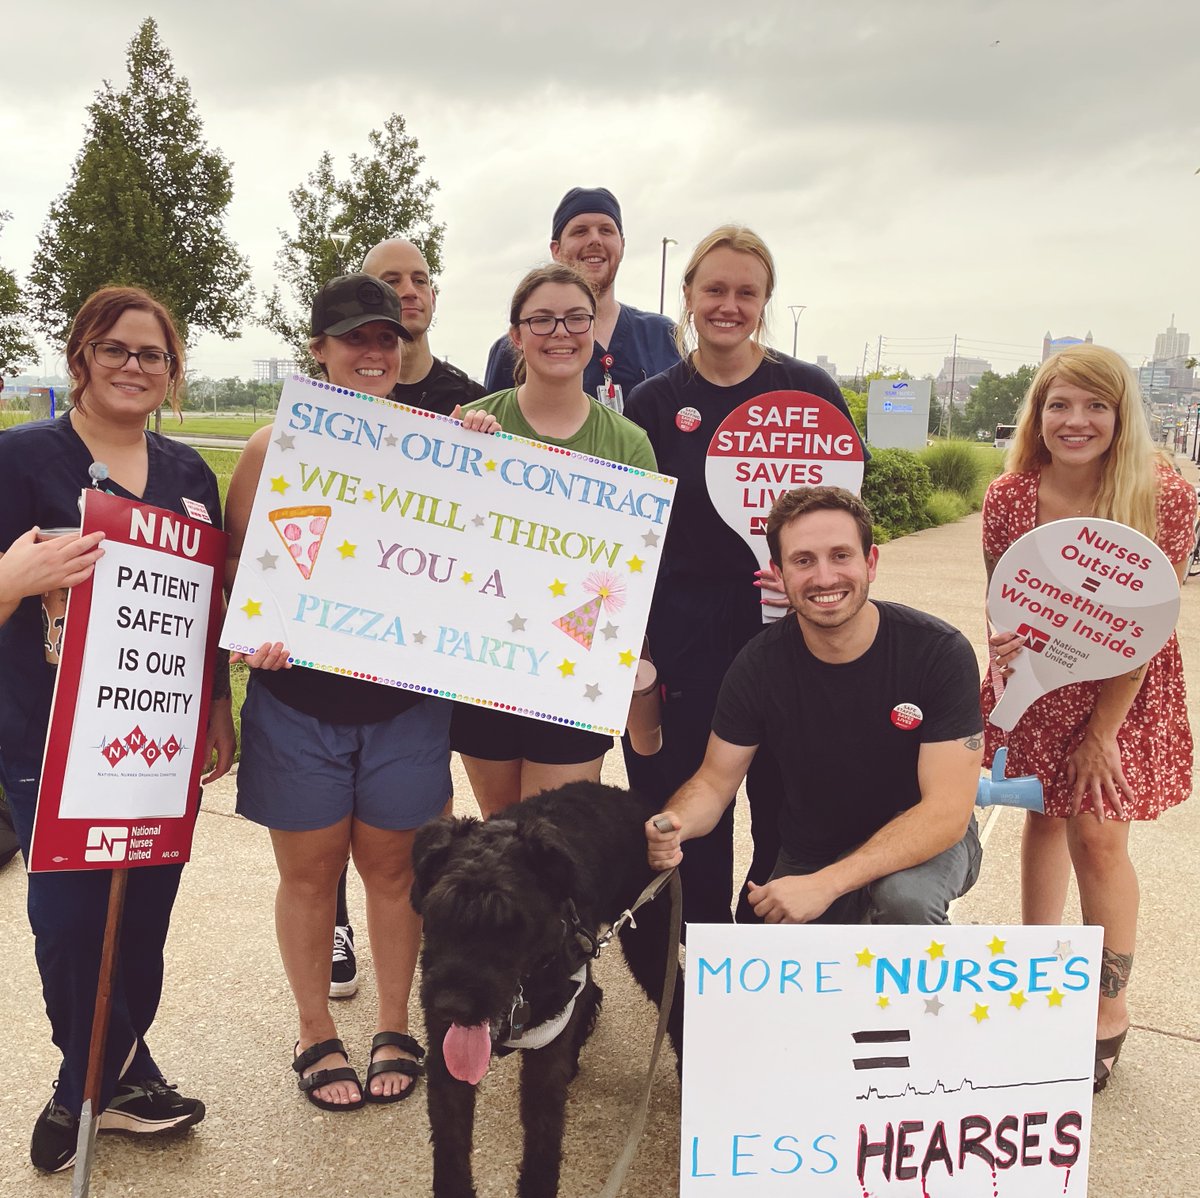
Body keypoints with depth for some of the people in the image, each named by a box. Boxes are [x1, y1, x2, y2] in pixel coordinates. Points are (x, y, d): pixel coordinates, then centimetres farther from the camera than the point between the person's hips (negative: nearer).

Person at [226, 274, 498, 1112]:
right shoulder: (275, 446, -3)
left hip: (404, 703, 1)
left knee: (393, 865, 13)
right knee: (310, 871, 11)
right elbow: (232, 565, 0)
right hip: (297, 700, -1)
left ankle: (396, 1030, 32)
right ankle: (317, 1037, 30)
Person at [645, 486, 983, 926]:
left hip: (926, 842, -4)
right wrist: (674, 823, -31)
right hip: (808, 854, 4)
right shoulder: (759, 664, -14)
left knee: (904, 895, -35)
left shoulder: (939, 653, -22)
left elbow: (948, 810, -26)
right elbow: (714, 781, -6)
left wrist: (825, 884, -36)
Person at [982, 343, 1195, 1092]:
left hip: (1123, 691, -2)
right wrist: (1005, 646, -25)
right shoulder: (1010, 497, -12)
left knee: (1099, 834, -5)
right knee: (1046, 816, 13)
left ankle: (1111, 1010, 14)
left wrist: (1101, 731, -14)